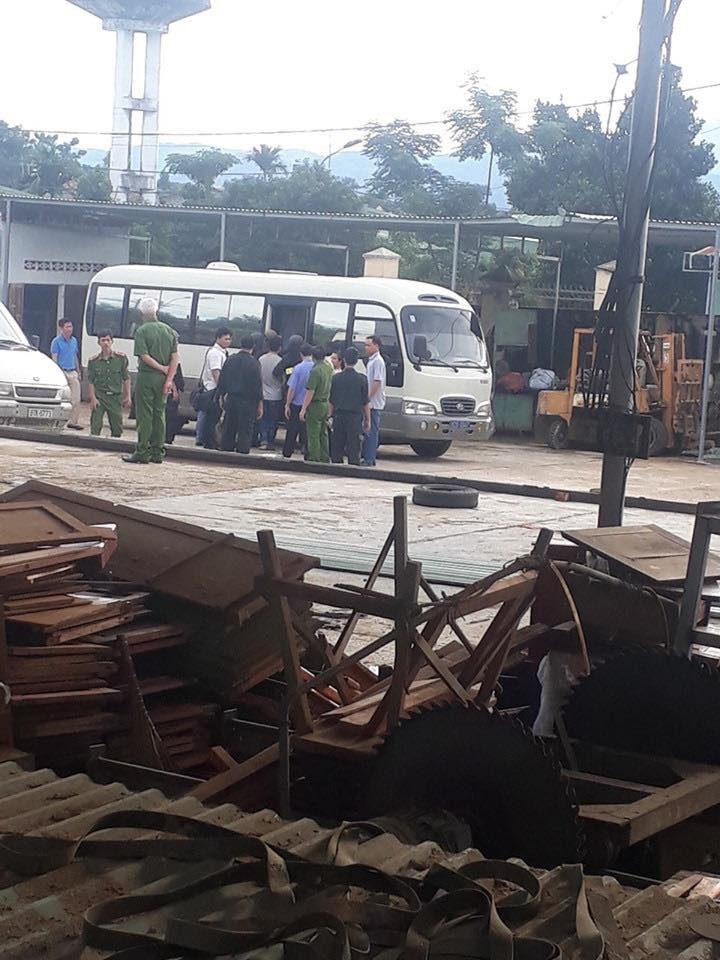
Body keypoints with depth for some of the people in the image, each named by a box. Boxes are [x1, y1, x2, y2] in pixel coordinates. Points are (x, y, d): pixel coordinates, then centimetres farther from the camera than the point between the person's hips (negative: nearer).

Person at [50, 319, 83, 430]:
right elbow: (54, 358, -8)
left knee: (76, 399, 4)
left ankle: (73, 422, 12)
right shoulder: (56, 341, -6)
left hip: (73, 372, 6)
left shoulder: (74, 340, 12)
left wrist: (78, 371, 18)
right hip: (62, 372, -6)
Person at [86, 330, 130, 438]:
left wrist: (127, 396, 1)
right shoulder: (93, 361, 2)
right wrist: (92, 398, -9)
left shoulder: (121, 358, 3)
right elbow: (90, 382, 2)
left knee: (117, 429, 5)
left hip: (115, 397, 1)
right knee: (95, 427, -10)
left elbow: (126, 379, 7)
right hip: (99, 397, -1)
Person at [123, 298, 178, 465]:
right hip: (163, 378, 5)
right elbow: (175, 357, 3)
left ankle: (142, 452, -1)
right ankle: (157, 452, 13)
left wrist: (162, 368, -9)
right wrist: (169, 379, -2)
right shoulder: (169, 331, 9)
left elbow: (144, 356, -17)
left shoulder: (142, 331, -8)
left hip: (146, 376, -5)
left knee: (144, 415, -2)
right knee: (159, 414, 11)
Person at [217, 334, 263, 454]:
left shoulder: (230, 360, 3)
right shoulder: (254, 363, -11)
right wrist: (260, 405, -4)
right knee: (245, 431, 0)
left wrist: (222, 396, 19)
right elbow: (258, 385, -10)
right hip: (248, 402, -4)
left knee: (228, 429, 12)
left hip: (231, 399, 4)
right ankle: (242, 451, -5)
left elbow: (221, 381, 8)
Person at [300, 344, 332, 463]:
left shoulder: (315, 370, -19)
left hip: (316, 405, -8)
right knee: (323, 433, 15)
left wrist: (303, 409, -18)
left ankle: (314, 459, -2)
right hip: (326, 403, 8)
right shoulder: (328, 368, 5)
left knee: (313, 435, -3)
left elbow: (310, 392, -20)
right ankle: (325, 459, 19)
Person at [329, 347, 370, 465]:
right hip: (355, 417, -2)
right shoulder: (361, 379, -6)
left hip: (338, 416, 2)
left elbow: (331, 401, 5)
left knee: (337, 447, 9)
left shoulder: (336, 377, 1)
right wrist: (367, 420, 5)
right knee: (353, 447, 0)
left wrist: (330, 415, 15)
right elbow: (365, 402, -2)